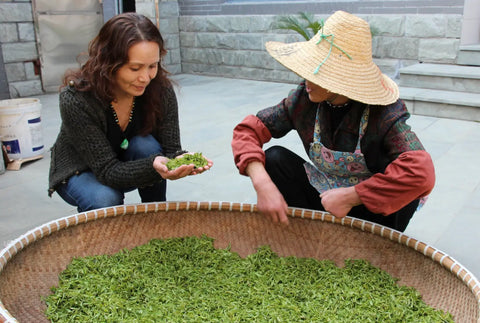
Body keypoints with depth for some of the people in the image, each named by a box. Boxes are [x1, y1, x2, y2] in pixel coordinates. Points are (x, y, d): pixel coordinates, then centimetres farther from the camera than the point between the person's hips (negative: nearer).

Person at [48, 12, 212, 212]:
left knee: (147, 146, -28)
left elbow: (170, 149, -20)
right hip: (79, 172, -3)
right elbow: (107, 170, -32)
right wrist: (152, 167, -50)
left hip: (127, 164, 3)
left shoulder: (161, 90, -22)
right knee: (105, 199, -34)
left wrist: (182, 160, -45)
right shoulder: (75, 99, -32)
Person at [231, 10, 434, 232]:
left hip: (373, 211, -2)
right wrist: (262, 184, -32)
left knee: (405, 183, -33)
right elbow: (249, 129, -15)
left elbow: (421, 172, -40)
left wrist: (350, 196, -35)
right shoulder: (305, 98, -15)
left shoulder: (384, 113, -26)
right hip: (325, 197, 3)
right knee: (275, 158, -18)